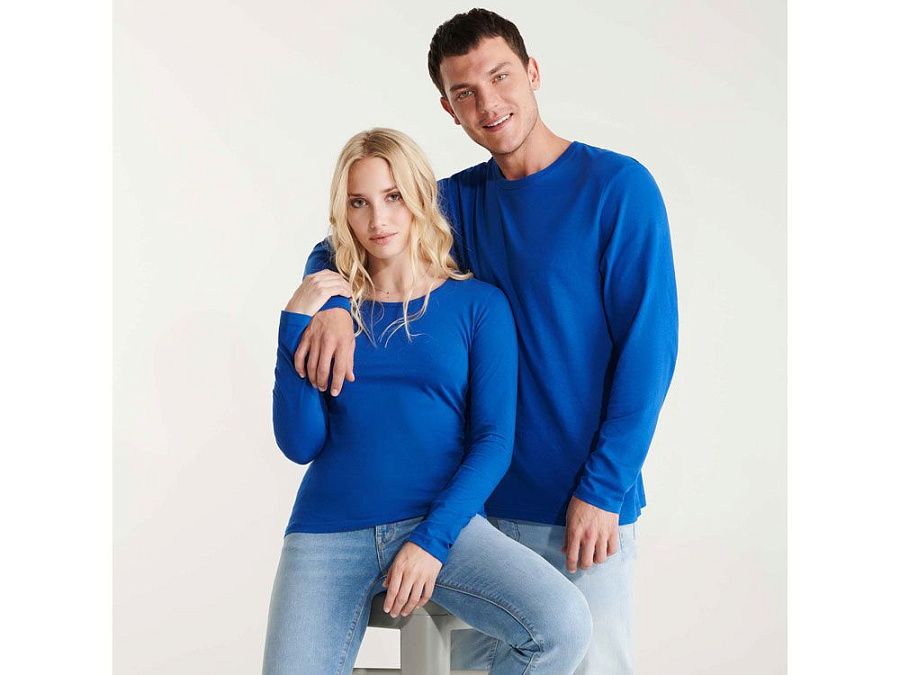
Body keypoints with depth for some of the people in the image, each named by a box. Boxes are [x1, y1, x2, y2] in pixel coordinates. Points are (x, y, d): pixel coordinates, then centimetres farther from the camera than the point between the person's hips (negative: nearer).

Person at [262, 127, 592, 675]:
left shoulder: (478, 304, 4)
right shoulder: (331, 307, 9)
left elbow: (495, 441, -1)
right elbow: (300, 443, 3)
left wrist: (431, 541, -14)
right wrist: (296, 324, -7)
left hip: (440, 521, -1)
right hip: (328, 532, 1)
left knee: (564, 624, -25)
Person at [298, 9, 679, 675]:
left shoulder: (619, 187, -8)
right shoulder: (461, 200, 7)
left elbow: (649, 346, -11)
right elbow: (335, 250, 10)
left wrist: (602, 488, -14)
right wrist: (333, 303, -14)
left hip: (585, 503, -5)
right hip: (480, 497, 5)